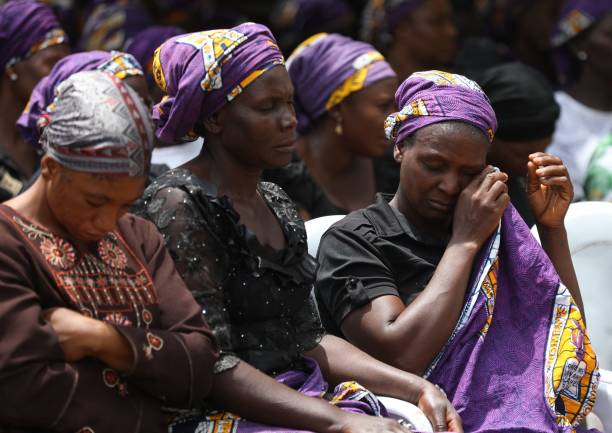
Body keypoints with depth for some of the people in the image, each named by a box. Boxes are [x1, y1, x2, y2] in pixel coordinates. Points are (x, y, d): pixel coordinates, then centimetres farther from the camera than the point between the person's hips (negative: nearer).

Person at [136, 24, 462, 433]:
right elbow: (212, 367, -17)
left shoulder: (277, 204, 15)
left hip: (302, 398, 7)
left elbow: (306, 341, 14)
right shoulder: (179, 207, -10)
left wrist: (418, 387, 0)